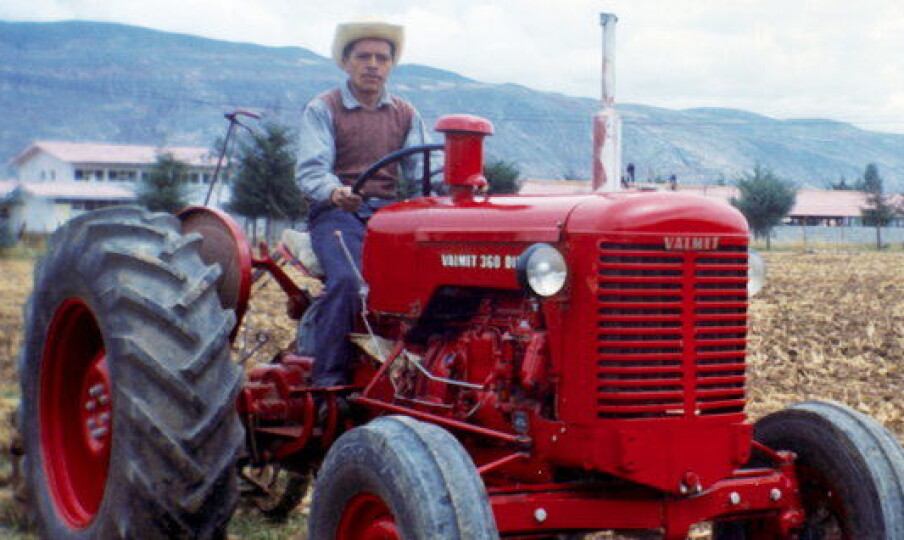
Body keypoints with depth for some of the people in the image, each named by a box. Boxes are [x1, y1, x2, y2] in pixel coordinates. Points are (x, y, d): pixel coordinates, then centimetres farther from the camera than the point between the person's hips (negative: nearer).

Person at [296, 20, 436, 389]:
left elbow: (421, 167, 7)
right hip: (335, 213, -3)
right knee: (347, 280, -32)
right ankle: (328, 382, -25)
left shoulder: (405, 114, 17)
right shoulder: (322, 110, 3)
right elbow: (310, 171, -10)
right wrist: (335, 192, -34)